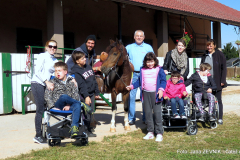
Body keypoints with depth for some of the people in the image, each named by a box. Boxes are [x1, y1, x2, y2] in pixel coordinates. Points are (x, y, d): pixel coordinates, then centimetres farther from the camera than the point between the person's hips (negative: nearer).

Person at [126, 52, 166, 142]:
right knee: (147, 113, 9)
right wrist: (132, 86, 10)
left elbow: (163, 81, -4)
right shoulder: (142, 70, 11)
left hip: (155, 94, -4)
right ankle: (150, 132, 19)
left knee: (157, 113, -4)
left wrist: (161, 89, -19)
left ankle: (159, 133, 3)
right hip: (146, 93, 5)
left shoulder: (159, 70, -1)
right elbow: (139, 81, 19)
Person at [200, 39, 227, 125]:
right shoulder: (205, 56, 10)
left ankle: (220, 118, 9)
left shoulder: (220, 55, -3)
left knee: (218, 100, 3)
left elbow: (224, 68, -4)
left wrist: (222, 81, -10)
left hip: (217, 82, -4)